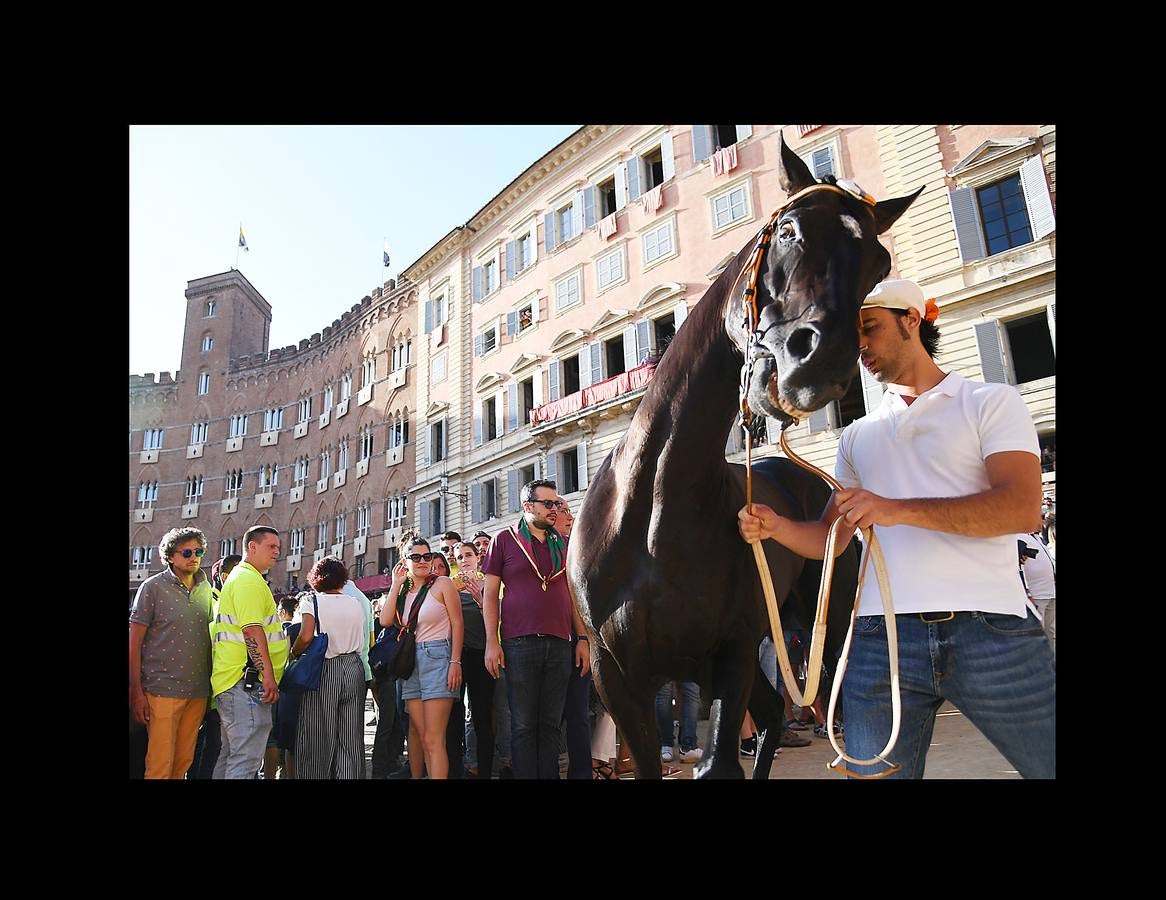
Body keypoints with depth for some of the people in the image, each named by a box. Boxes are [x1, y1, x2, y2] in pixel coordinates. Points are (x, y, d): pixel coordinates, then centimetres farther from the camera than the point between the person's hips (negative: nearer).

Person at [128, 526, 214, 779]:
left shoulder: (206, 588, 11)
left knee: (184, 762, 12)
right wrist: (136, 692, -10)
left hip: (198, 691, 5)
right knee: (160, 765, -2)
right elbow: (134, 642, -5)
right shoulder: (153, 587, -3)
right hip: (163, 689, -5)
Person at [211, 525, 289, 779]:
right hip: (246, 681, -11)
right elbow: (252, 630, -21)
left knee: (231, 755, 16)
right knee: (246, 759, -9)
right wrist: (269, 675, -22)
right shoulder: (249, 579, -12)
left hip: (236, 681, 11)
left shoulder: (240, 577, 22)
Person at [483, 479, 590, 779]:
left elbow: (573, 594, 16)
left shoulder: (563, 544, 15)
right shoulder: (505, 539, 4)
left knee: (551, 724, 8)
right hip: (519, 642, -3)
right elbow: (491, 594, 2)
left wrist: (582, 639, 8)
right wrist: (492, 642, -5)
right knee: (524, 725, 1)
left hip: (560, 644, 3)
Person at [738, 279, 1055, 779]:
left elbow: (1023, 508, -11)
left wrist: (896, 509, -21)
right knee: (876, 770, 6)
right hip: (881, 638, 4)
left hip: (991, 630, -3)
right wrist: (775, 527, -5)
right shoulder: (858, 436, 19)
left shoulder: (990, 403, 6)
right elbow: (829, 540, 16)